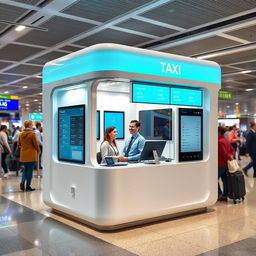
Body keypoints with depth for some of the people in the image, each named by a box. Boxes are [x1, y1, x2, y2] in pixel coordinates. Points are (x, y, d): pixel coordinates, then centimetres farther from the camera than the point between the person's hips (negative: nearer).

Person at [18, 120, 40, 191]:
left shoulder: (21, 134, 3)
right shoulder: (32, 134, -15)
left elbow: (19, 144, 13)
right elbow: (36, 144, -10)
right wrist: (38, 150, 8)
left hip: (23, 155, 6)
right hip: (31, 155, -5)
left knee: (25, 169, 18)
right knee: (30, 170, 3)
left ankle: (22, 182, 1)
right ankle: (28, 186, 7)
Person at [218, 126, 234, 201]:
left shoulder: (219, 142, -19)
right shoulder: (227, 141, 11)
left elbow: (224, 153, -22)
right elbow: (232, 149, 16)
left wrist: (229, 157, -7)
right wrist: (231, 155, 3)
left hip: (220, 164, -9)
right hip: (226, 164, 9)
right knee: (225, 180, 11)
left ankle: (220, 194, 3)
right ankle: (224, 196, 16)